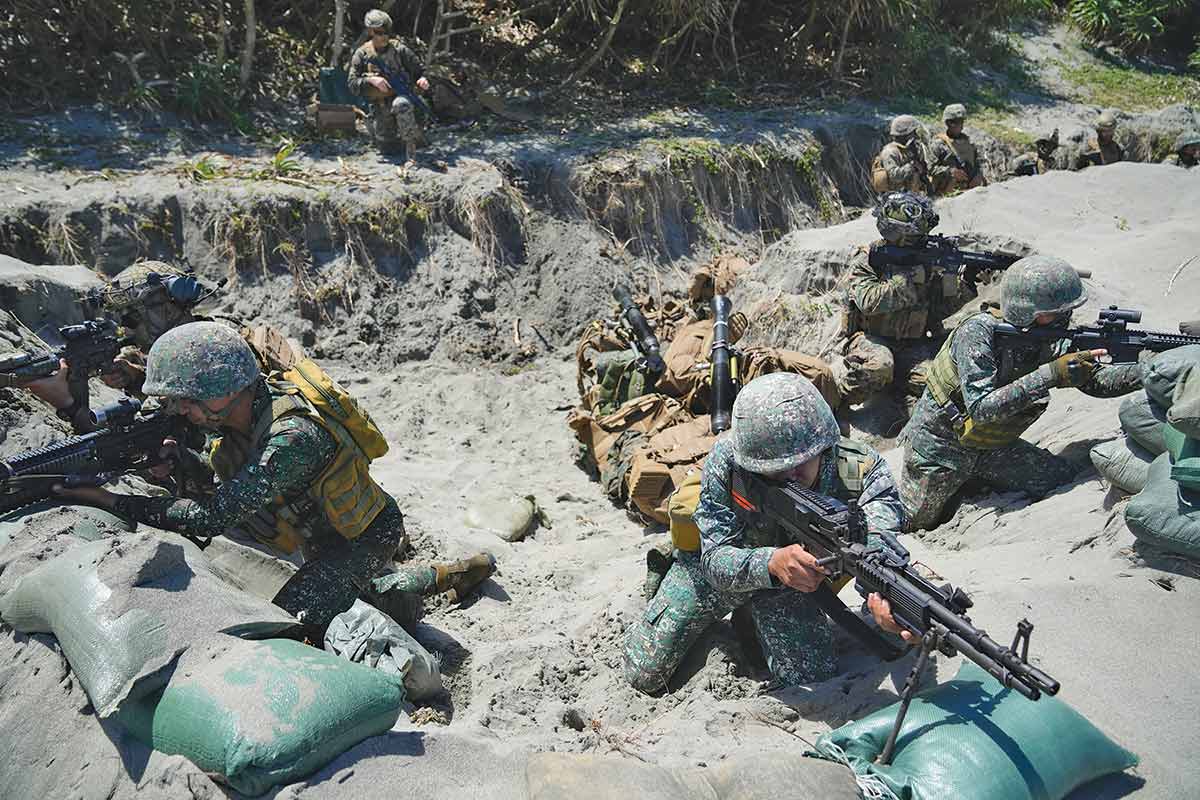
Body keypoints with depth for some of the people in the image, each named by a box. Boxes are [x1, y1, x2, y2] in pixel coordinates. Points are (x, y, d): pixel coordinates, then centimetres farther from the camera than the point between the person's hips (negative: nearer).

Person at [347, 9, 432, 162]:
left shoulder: (399, 49, -2)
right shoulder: (362, 54, 1)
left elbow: (419, 70, 5)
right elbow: (352, 83, -3)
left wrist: (423, 80, -19)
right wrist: (371, 80, -21)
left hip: (401, 97, -2)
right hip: (379, 107, 3)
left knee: (401, 104, -41)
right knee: (388, 150, 2)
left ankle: (411, 143, -24)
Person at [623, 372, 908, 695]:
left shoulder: (861, 469, -34)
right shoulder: (727, 459, -36)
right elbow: (715, 560, -36)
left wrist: (883, 597, -69)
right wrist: (772, 562, -58)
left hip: (793, 576, 1)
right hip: (716, 571, -1)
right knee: (644, 675, 3)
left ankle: (750, 616, 20)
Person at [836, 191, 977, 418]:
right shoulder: (866, 260, -9)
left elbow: (939, 309, 5)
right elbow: (869, 301, -26)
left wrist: (965, 285, -13)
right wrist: (913, 277, -28)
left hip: (914, 345, 4)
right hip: (871, 339, -3)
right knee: (878, 365, -36)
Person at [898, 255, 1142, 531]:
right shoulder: (978, 332, -29)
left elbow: (1097, 379, -5)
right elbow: (981, 409, -37)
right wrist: (1050, 375, -41)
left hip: (992, 447, 6)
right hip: (940, 445, -5)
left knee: (1066, 482, -6)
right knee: (916, 524, 6)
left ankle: (975, 479, 14)